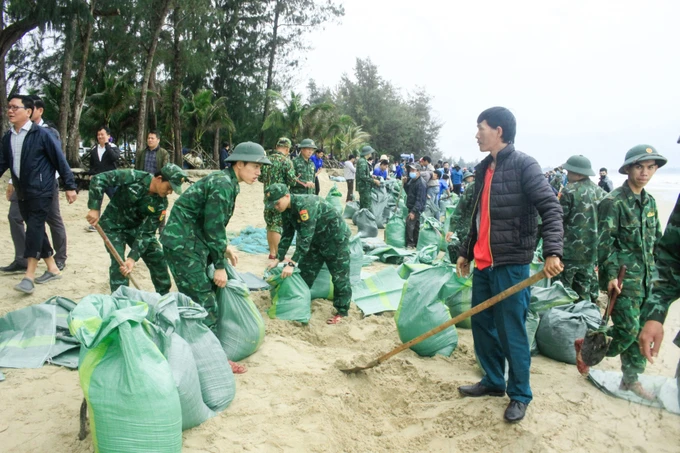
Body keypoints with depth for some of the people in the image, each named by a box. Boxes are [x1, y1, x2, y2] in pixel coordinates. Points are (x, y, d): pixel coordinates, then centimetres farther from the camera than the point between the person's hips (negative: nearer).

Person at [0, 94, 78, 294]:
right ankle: (52, 269, 22)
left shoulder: (42, 134, -9)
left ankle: (29, 276, -9)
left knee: (34, 228, -11)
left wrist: (70, 186, -9)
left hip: (41, 191, -7)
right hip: (22, 193, 7)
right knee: (35, 230, 11)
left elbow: (60, 160, -8)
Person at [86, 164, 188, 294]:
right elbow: (98, 179, -29)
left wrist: (133, 258, -30)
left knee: (158, 258, 1)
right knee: (118, 262, -17)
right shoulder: (133, 177, -30)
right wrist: (94, 208, -35)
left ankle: (164, 296, 18)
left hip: (137, 227, 4)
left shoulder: (161, 203, -19)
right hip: (114, 225, -4)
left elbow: (146, 232, -20)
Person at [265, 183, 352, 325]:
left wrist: (292, 264, -38)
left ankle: (342, 311, 8)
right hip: (317, 239, 9)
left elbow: (305, 238, -37)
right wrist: (278, 258, -1)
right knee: (306, 273, 11)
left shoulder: (305, 205, -35)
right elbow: (287, 235, 3)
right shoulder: (287, 210, -6)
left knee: (339, 276, -3)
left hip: (336, 238, -9)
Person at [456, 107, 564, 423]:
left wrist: (552, 252, -30)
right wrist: (465, 252, 21)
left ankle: (520, 395, 18)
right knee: (481, 325, 14)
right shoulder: (484, 168, 13)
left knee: (511, 332, 1)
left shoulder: (524, 165, -10)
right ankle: (493, 382, 31)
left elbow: (551, 209, -18)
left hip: (511, 264, -8)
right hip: (482, 263, 8)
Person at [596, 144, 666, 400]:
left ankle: (631, 379, 23)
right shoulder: (614, 201, -9)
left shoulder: (650, 202, 13)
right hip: (624, 277, -7)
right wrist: (611, 275, -18)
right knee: (628, 330, -9)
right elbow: (605, 242, -13)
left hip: (647, 278, 7)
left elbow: (656, 240, 19)